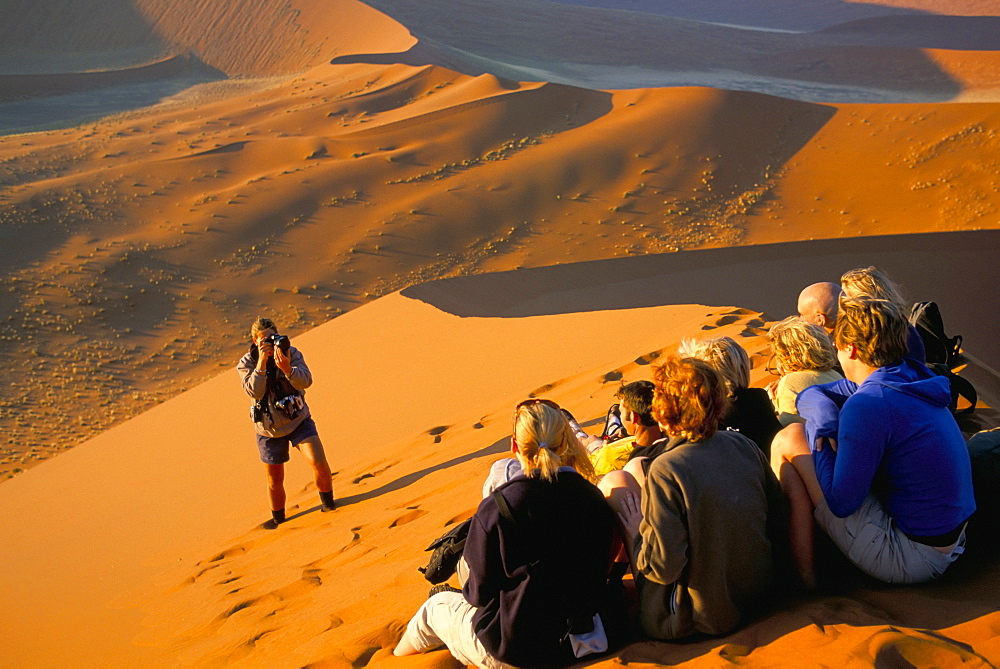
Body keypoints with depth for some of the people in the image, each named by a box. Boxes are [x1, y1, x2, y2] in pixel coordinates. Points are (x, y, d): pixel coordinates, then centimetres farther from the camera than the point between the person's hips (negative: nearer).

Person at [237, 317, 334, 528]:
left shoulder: (291, 353, -8)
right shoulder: (246, 364, -9)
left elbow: (306, 381, -22)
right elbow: (254, 392, -24)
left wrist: (287, 369, -41)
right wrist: (262, 361, -32)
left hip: (299, 421, 0)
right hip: (269, 429, 0)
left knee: (318, 461, -18)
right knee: (274, 480, 9)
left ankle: (327, 502, 9)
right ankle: (278, 518, 36)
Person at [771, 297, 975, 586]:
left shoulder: (867, 405, -23)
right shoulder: (913, 379, 4)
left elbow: (841, 503, -20)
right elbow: (810, 394, 14)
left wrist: (820, 430, -10)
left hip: (907, 559, -9)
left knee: (788, 440, -9)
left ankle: (804, 577, -1)